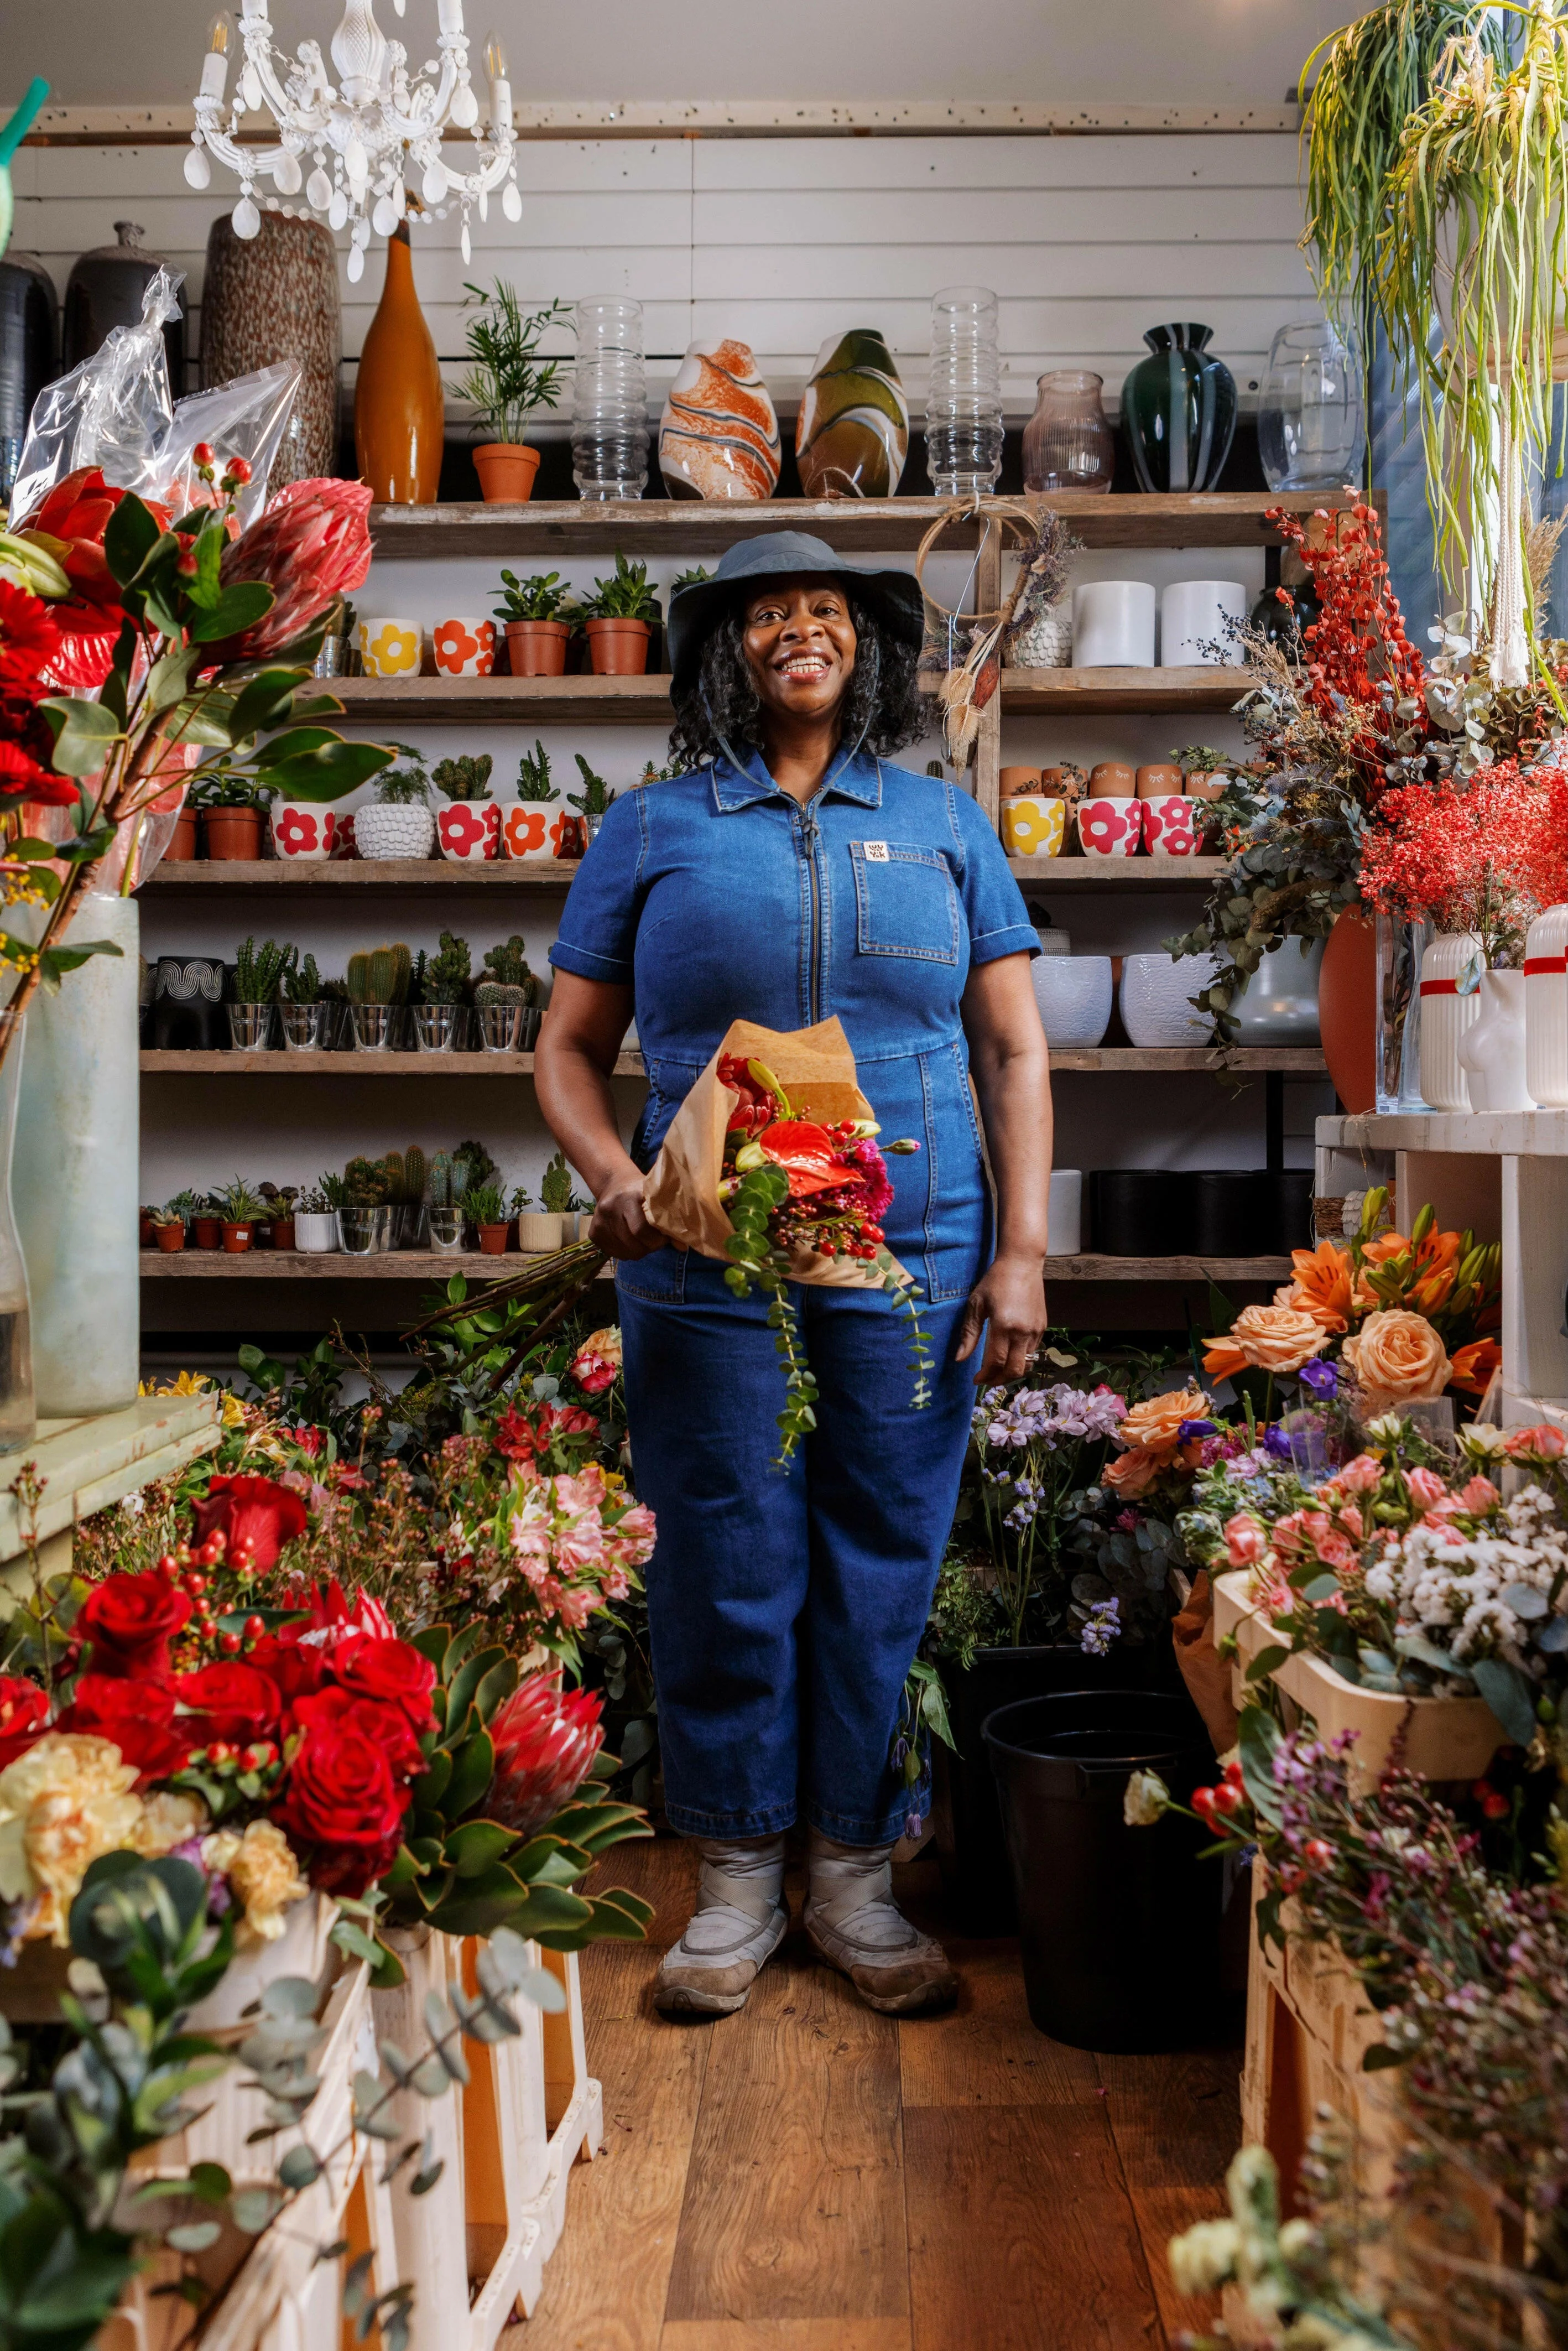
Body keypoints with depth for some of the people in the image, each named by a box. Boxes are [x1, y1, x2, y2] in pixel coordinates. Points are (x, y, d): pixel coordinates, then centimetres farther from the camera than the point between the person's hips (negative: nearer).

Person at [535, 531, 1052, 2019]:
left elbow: (1014, 1051, 9)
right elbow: (568, 1048, 9)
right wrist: (615, 1177, -10)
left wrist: (1021, 1250, 0)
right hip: (707, 1271, -1)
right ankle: (737, 1880, 24)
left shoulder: (943, 825, 11)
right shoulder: (652, 830, 9)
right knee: (726, 1575, 5)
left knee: (884, 1576, 7)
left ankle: (856, 1879, 25)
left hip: (913, 1267, 1)